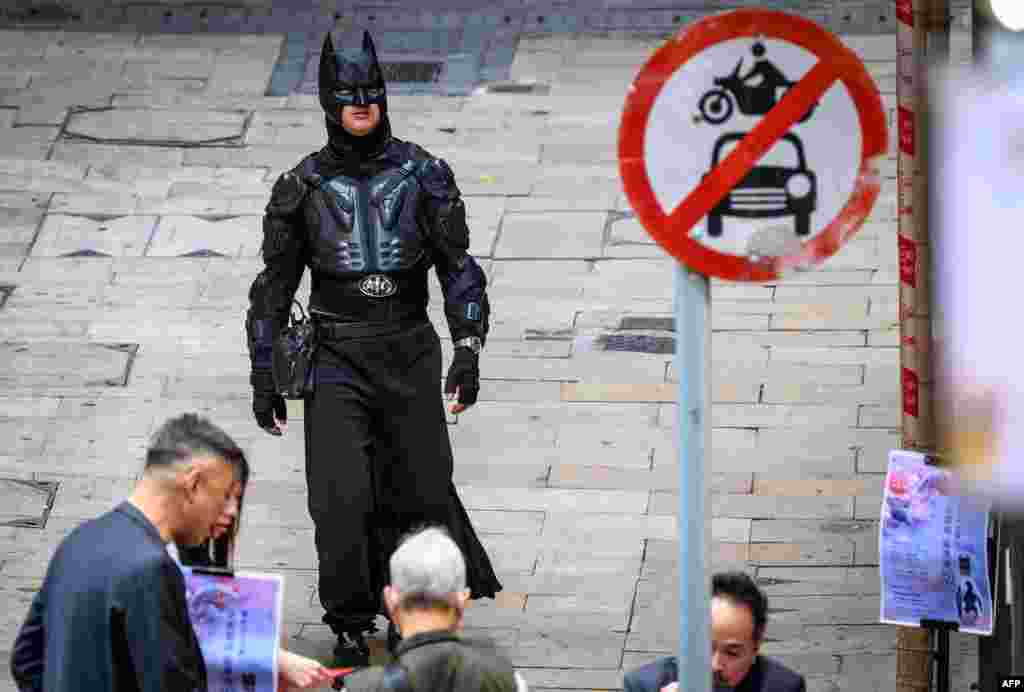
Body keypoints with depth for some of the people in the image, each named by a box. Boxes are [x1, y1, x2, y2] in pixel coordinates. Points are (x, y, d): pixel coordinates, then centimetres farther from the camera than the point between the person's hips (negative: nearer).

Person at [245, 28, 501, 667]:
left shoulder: (422, 175, 3)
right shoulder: (304, 186, 4)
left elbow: (458, 265, 0)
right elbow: (275, 285, 10)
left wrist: (469, 350, -12)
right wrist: (264, 379, 6)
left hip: (410, 352, 1)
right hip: (335, 356, -1)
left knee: (422, 490, 2)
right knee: (342, 496, -13)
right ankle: (351, 625, 4)